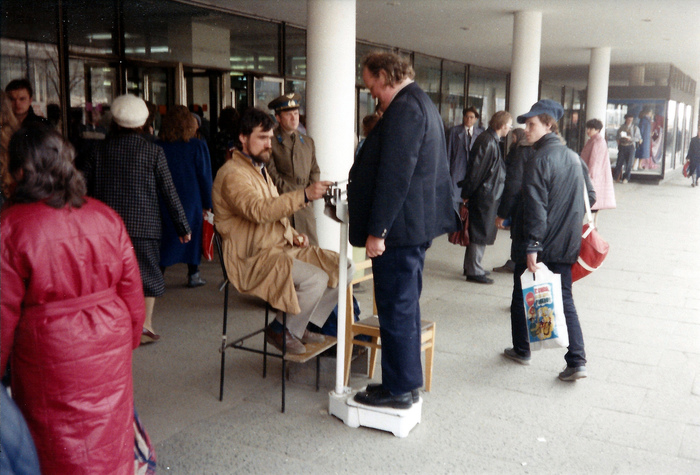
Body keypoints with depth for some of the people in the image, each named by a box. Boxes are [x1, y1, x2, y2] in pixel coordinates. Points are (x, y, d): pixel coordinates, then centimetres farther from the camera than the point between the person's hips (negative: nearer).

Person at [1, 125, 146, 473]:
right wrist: (131, 335, 17)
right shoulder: (105, 216, -4)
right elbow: (131, 287, 2)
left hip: (51, 354, -3)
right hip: (111, 345, 4)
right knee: (109, 429, 20)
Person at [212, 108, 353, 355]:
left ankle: (305, 324, 9)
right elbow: (258, 211, -31)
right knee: (316, 279, -28)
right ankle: (281, 330, -5)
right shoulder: (233, 174, -13)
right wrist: (304, 195, -37)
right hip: (253, 259, -9)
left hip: (282, 247, 10)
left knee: (343, 267, -3)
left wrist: (292, 233, 10)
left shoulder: (260, 169, 21)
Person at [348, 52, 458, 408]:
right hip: (416, 225, 11)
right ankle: (407, 382, 28)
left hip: (401, 227, -11)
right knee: (405, 306, 17)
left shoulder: (404, 108, -17)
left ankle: (398, 389, 10)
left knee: (396, 309, -2)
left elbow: (394, 175, -24)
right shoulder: (420, 103, 18)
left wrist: (377, 230, -22)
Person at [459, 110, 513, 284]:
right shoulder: (488, 142, -19)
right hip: (485, 195, -10)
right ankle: (474, 271, 4)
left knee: (478, 232, 16)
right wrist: (467, 193, -15)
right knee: (481, 233, -4)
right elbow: (476, 169, -19)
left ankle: (471, 267, 26)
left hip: (488, 195, 10)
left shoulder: (493, 141, 14)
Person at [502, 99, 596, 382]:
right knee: (564, 299, 9)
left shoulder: (538, 160, -15)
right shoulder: (574, 158, 8)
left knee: (522, 297, 12)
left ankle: (521, 350, 25)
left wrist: (532, 247, -21)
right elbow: (590, 197, 15)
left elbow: (535, 207, -21)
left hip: (537, 244, -6)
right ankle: (577, 361, 1)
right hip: (565, 245, 6)